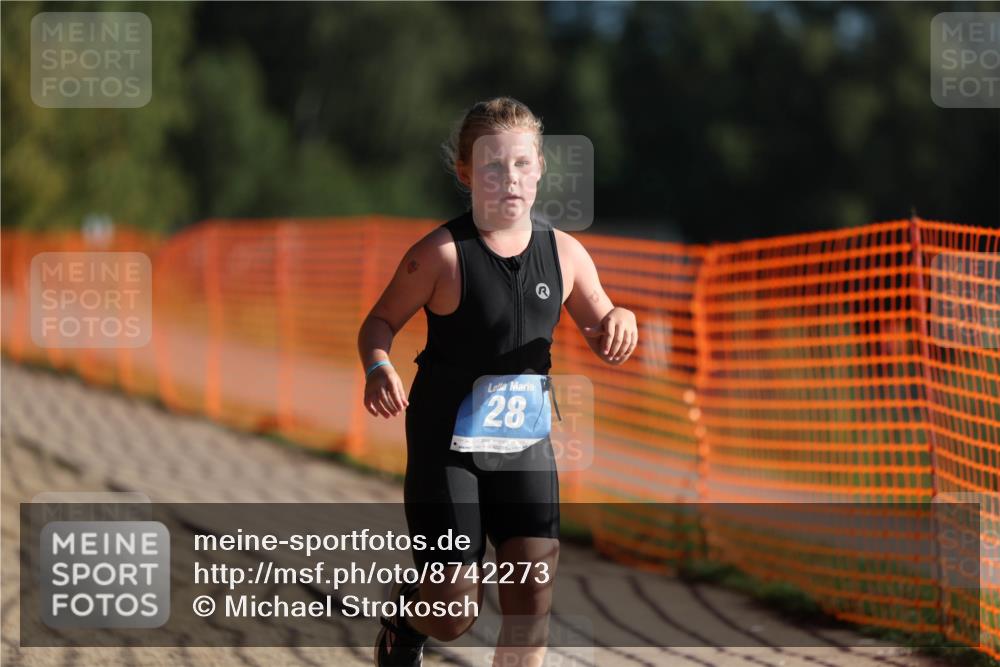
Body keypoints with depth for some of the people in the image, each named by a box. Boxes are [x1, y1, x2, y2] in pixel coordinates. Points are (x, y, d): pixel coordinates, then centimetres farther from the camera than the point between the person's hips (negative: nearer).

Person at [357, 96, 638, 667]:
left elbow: (604, 343, 9)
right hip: (445, 442, -4)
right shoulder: (441, 255, -14)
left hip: (524, 440, 4)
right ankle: (406, 616, 35)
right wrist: (379, 368, -27)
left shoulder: (564, 253, -1)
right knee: (455, 610, -2)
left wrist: (620, 322, -15)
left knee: (534, 593, -8)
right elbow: (381, 323, -5)